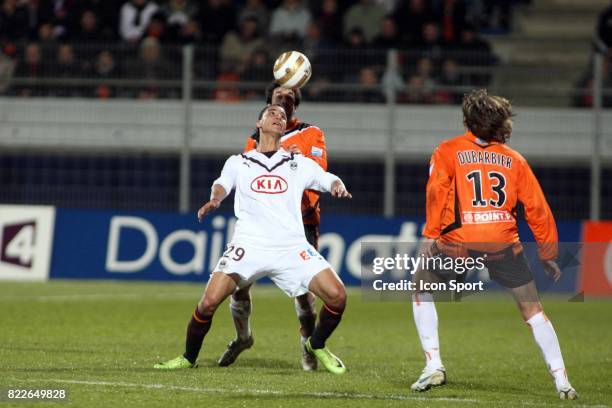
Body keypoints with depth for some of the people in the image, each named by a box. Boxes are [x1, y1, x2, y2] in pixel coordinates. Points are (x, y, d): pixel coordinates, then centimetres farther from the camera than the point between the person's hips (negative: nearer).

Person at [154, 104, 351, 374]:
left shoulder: (299, 163, 20)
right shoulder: (239, 163, 17)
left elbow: (329, 179, 13)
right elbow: (223, 183, 1)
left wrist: (338, 187, -12)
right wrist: (215, 199, -22)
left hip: (291, 247, 1)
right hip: (249, 244, -1)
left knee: (337, 296, -14)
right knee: (209, 302, -16)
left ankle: (317, 346, 14)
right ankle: (188, 358, 9)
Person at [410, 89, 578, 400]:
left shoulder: (447, 151, 12)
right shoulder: (514, 159, 18)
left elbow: (437, 190, -4)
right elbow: (537, 207, 15)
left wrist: (430, 235, -7)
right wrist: (548, 254, 20)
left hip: (459, 243, -2)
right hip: (504, 241, 2)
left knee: (421, 288, 22)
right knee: (531, 308, 14)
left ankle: (434, 365, 11)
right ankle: (561, 380, 6)